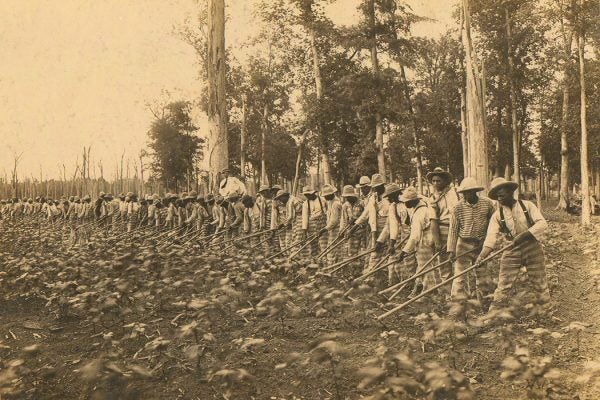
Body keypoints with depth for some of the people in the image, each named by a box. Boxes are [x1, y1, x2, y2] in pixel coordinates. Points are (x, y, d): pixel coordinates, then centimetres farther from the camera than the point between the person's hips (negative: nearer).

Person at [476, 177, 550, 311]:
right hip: (511, 251, 1)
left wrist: (524, 235, -25)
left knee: (540, 284, 8)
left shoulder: (527, 205, -2)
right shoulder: (497, 215, 1)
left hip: (532, 248, -1)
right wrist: (482, 255, -26)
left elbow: (542, 224, -10)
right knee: (503, 286, -2)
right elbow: (492, 235, -10)